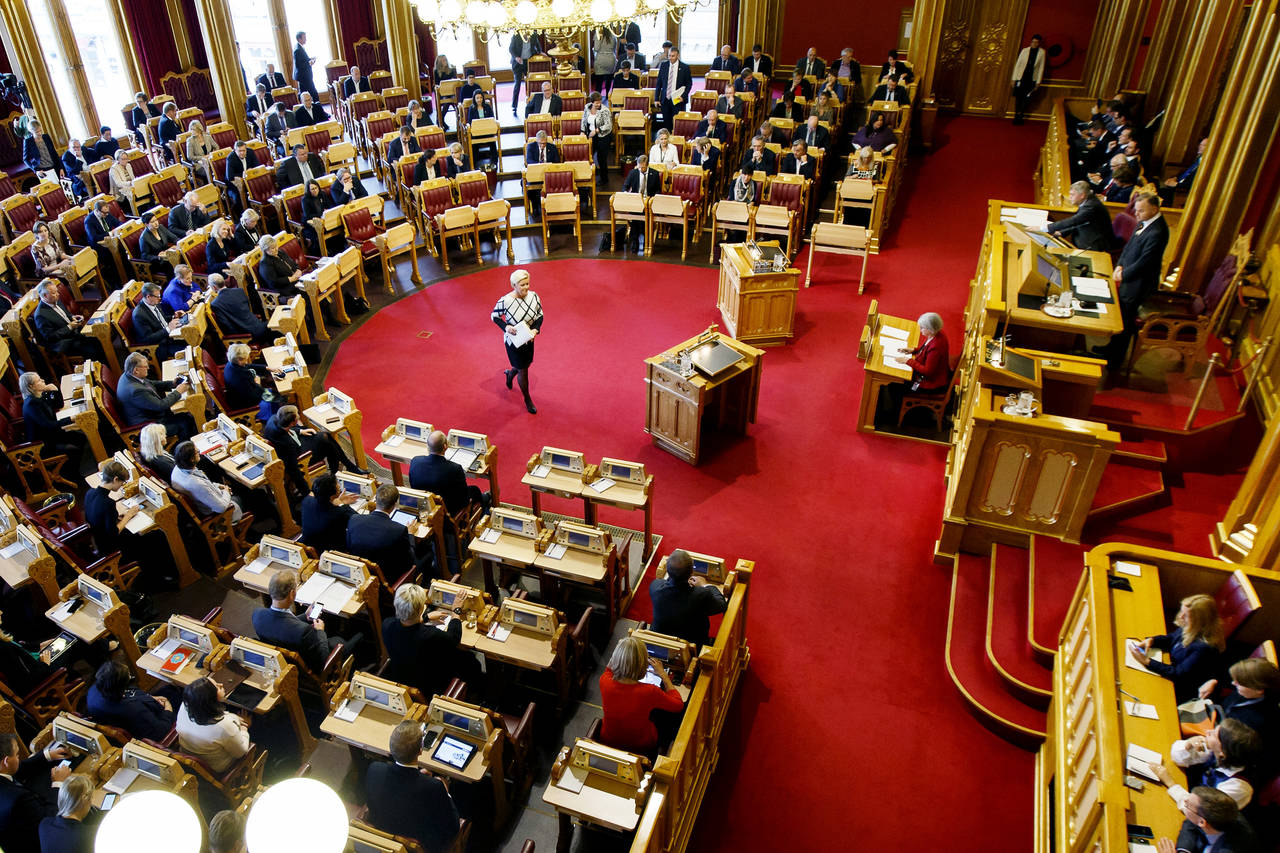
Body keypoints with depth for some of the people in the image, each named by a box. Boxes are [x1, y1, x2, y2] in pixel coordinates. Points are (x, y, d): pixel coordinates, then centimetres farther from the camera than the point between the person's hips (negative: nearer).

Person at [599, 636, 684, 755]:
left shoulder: (604, 682, -26)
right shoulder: (649, 692, -34)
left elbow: (609, 669, 3)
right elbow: (679, 705, -13)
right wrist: (663, 675, -6)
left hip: (608, 741, 3)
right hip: (641, 748, -3)